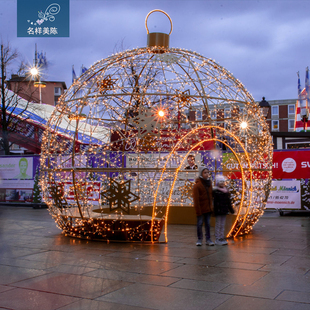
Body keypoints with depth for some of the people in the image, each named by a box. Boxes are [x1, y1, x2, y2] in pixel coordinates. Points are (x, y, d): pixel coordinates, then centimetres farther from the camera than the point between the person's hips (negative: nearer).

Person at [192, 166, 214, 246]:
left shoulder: (209, 183, 8)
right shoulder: (197, 185, -12)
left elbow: (210, 195, 13)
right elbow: (196, 200, -13)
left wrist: (211, 206, 8)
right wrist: (198, 211, -15)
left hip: (208, 208, 5)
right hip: (201, 208, -5)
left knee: (208, 223, 9)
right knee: (200, 223, 3)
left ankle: (208, 239, 16)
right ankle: (199, 239, 14)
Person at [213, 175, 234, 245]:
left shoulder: (226, 191, 12)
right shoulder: (215, 191, -10)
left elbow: (228, 201, 18)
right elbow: (215, 202, -15)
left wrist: (231, 209, 17)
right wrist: (215, 210, -20)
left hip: (224, 210, 7)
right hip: (218, 211, -7)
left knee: (223, 225, 12)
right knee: (218, 225, -1)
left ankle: (222, 238, 19)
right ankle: (217, 240, 4)